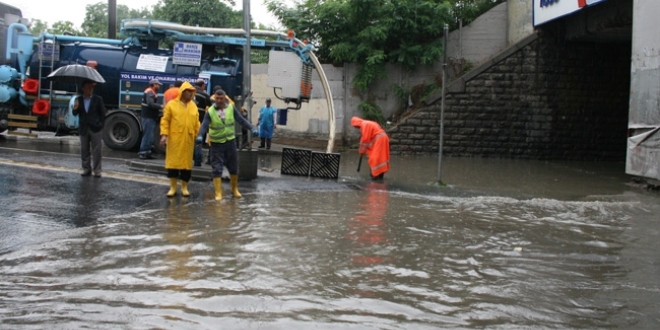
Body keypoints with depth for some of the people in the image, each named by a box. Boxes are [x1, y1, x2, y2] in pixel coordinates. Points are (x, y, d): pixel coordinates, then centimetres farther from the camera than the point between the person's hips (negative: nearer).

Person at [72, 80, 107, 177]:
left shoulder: (98, 99, -1)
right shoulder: (78, 99, 4)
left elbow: (103, 114, 2)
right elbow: (74, 114, 2)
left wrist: (100, 125, -4)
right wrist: (75, 109, -19)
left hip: (95, 129, -3)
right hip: (83, 129, 3)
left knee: (96, 151, -1)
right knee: (84, 151, 9)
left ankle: (97, 170, 5)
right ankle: (86, 169, 18)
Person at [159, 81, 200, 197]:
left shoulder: (193, 106, 10)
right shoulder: (171, 104, -3)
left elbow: (196, 122, 12)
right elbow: (165, 120, -3)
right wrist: (164, 134, -12)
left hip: (188, 140, 3)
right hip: (174, 139, -3)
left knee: (186, 162, 6)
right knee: (173, 162, 1)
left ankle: (184, 187, 17)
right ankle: (173, 187, 12)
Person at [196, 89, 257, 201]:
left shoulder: (231, 108, -6)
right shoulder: (210, 112, -12)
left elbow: (241, 120, -6)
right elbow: (204, 125, -21)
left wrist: (252, 129, -17)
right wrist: (200, 136, -39)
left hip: (230, 141, 2)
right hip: (216, 143, -2)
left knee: (233, 167, 12)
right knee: (216, 168, -5)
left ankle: (234, 189, 29)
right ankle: (218, 192, 2)